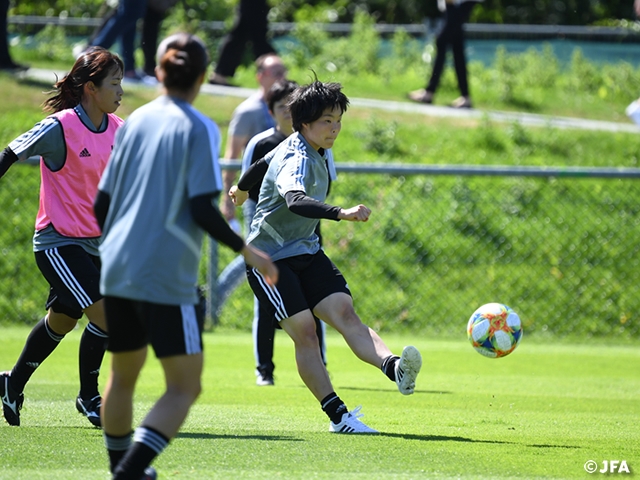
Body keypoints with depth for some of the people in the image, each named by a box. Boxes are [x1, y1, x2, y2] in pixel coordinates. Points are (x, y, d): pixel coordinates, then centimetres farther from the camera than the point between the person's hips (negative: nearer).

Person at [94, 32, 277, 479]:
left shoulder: (135, 121, 9)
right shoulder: (199, 129, -7)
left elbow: (101, 204, 12)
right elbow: (202, 209, -14)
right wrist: (247, 252, -3)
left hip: (117, 270, 7)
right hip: (166, 278, -7)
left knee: (123, 375, 21)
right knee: (184, 388, -4)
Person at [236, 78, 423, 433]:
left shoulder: (313, 151, 8)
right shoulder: (297, 160, -23)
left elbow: (266, 161, 30)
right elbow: (295, 201, -47)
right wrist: (341, 214, -61)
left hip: (306, 251, 8)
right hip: (270, 257, -8)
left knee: (345, 313, -13)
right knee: (304, 330, -16)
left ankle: (396, 369, -35)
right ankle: (337, 416, -14)